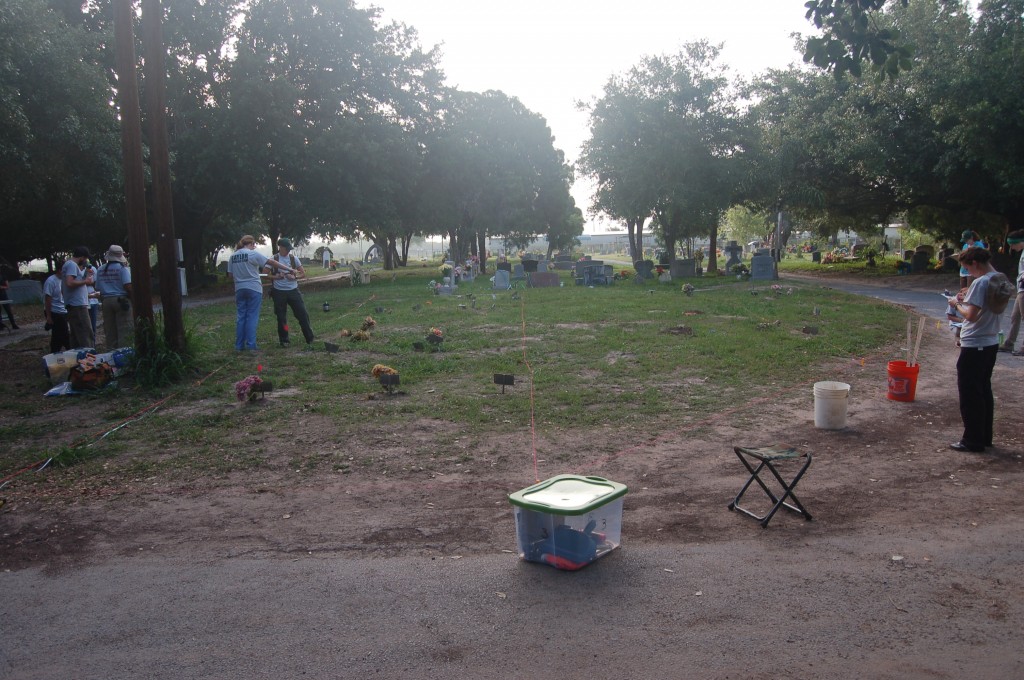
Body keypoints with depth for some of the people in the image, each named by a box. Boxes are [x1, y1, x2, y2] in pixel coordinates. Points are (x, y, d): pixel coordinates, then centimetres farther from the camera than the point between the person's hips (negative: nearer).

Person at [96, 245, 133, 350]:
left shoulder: (100, 270, 11)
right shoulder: (123, 268, -8)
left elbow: (98, 288, 13)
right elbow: (128, 286, -16)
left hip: (106, 301, 6)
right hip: (122, 300, -6)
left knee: (110, 331, 10)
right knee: (124, 330, -4)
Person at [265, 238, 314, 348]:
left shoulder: (293, 258, 3)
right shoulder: (274, 259, -2)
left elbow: (303, 274, 6)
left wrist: (294, 277, -12)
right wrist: (275, 277, -17)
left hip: (293, 290, 1)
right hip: (279, 292, -1)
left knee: (302, 314, -2)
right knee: (281, 317, 4)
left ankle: (309, 339, 8)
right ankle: (284, 341, 18)